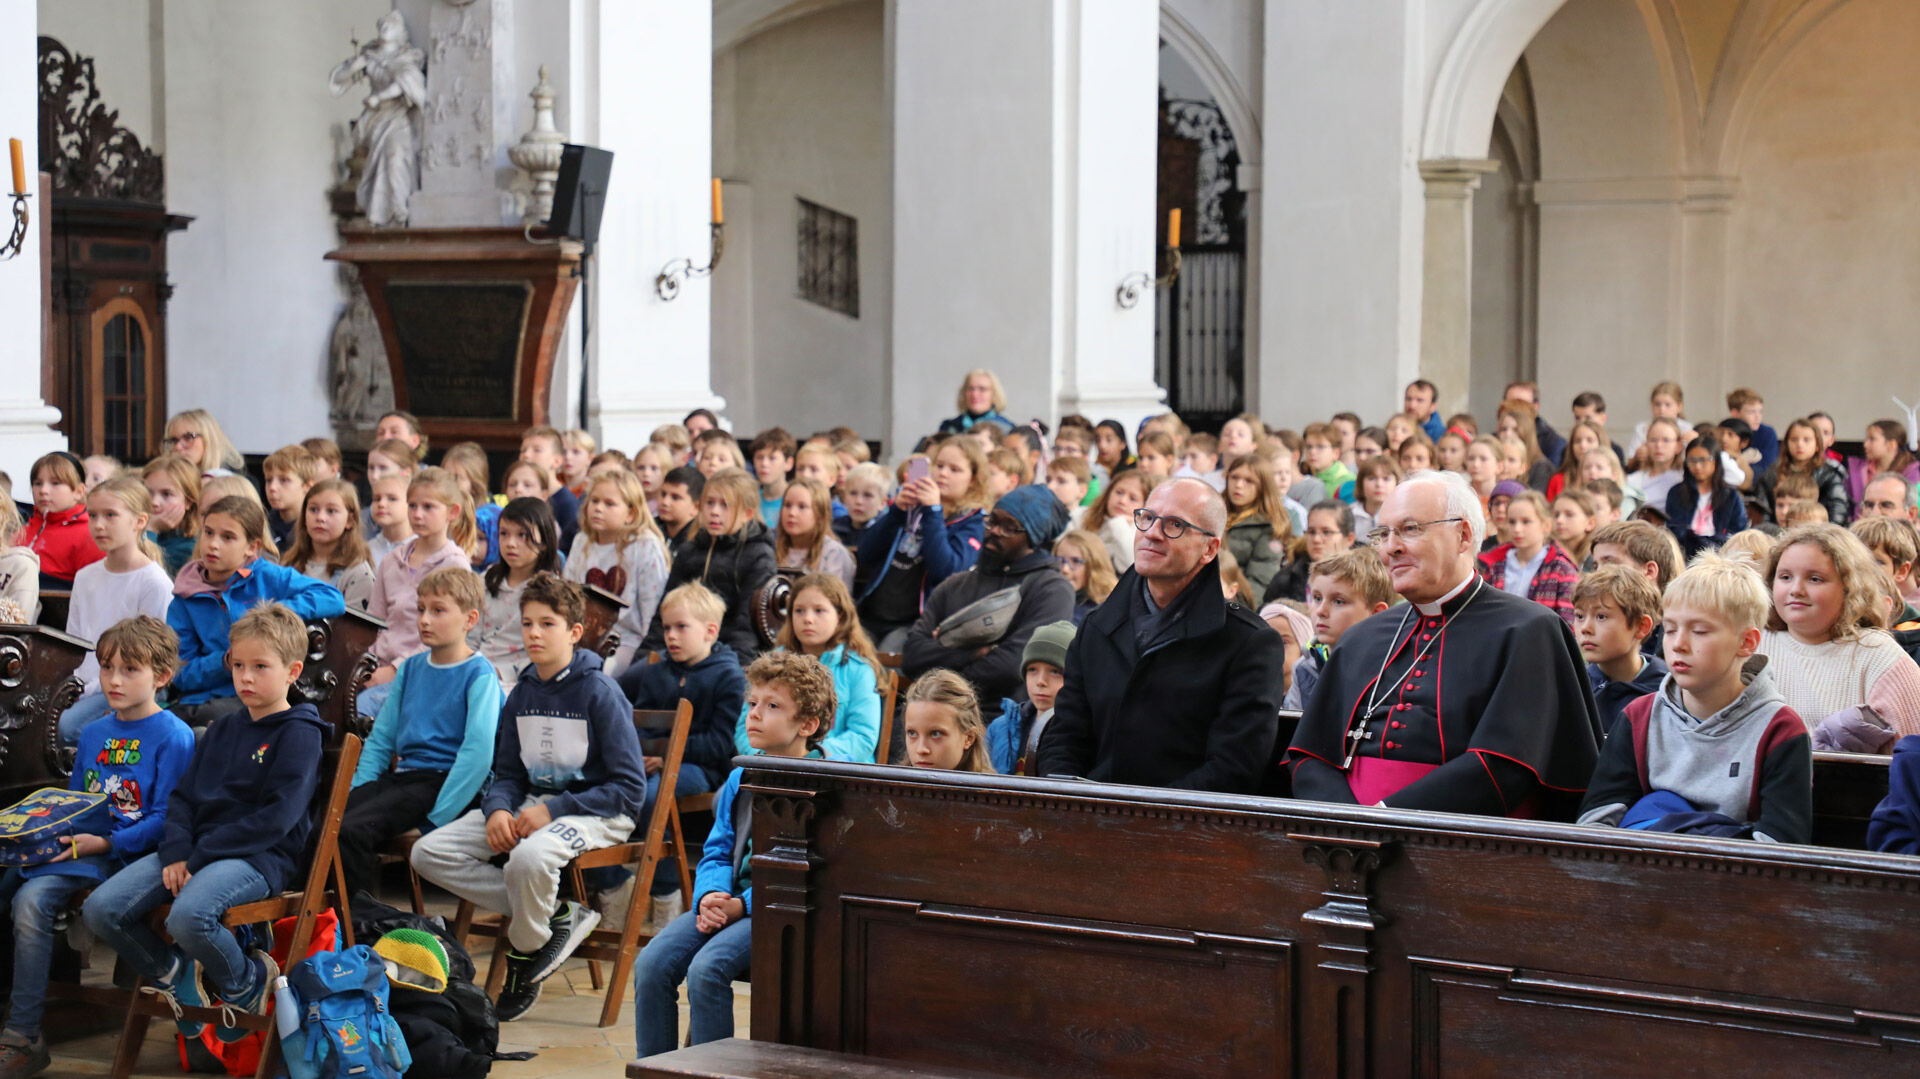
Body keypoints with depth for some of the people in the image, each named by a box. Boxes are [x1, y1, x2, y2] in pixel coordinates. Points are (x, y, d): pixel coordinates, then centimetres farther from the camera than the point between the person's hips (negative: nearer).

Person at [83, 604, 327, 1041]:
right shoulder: (223, 728, 20)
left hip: (259, 857, -7)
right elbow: (183, 795, 16)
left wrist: (201, 856, -16)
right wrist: (176, 853, -5)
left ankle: (248, 980, -5)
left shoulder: (299, 734, -5)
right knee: (100, 909, -11)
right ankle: (175, 974, 13)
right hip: (197, 851, 7)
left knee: (188, 916, -36)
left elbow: (277, 817, -14)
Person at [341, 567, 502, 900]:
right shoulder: (410, 669, 18)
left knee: (351, 831, -27)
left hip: (441, 781, -7)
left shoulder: (480, 675, -5)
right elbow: (380, 739, 20)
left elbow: (479, 752, -16)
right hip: (399, 775, 7)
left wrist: (437, 816, -20)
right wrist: (357, 793, 5)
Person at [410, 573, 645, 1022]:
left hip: (596, 813, -7)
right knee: (428, 853, -10)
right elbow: (507, 774, 14)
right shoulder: (521, 695, 9)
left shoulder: (600, 693, -11)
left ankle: (525, 956, -7)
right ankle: (557, 915, -11)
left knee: (529, 857, -40)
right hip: (534, 803, 7)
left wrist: (554, 811, -21)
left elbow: (630, 789, -14)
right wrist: (497, 810, -10)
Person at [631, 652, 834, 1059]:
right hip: (726, 899, 7)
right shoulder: (740, 778, 17)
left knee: (707, 969, -29)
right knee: (651, 963, -14)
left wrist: (742, 906, -18)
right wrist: (709, 896, -4)